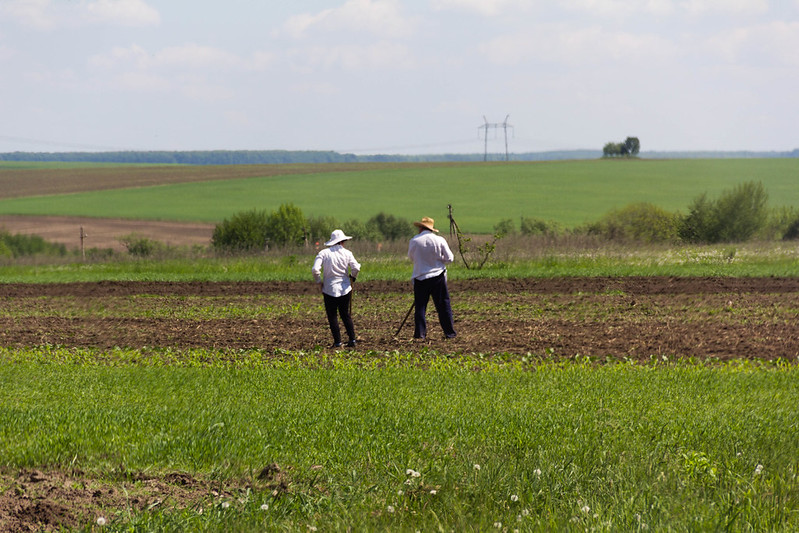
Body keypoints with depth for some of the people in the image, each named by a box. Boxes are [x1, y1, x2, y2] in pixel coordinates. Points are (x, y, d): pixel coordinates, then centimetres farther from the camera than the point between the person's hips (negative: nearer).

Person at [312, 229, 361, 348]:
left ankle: (337, 341, 3)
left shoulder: (323, 253, -5)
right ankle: (352, 339, 13)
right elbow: (356, 268, -11)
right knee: (345, 314, 15)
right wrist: (352, 278, 10)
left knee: (332, 316, 6)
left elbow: (315, 269, -16)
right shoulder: (347, 253, -2)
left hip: (329, 290, -2)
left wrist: (319, 282, -1)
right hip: (345, 289, 2)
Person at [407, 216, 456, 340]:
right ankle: (449, 332, 8)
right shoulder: (439, 240, -6)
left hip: (420, 277, 0)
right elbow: (450, 258, -3)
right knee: (443, 305, 7)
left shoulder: (414, 241, -6)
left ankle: (419, 333, 2)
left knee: (420, 306, 6)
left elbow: (411, 257, 10)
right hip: (438, 276, 0)